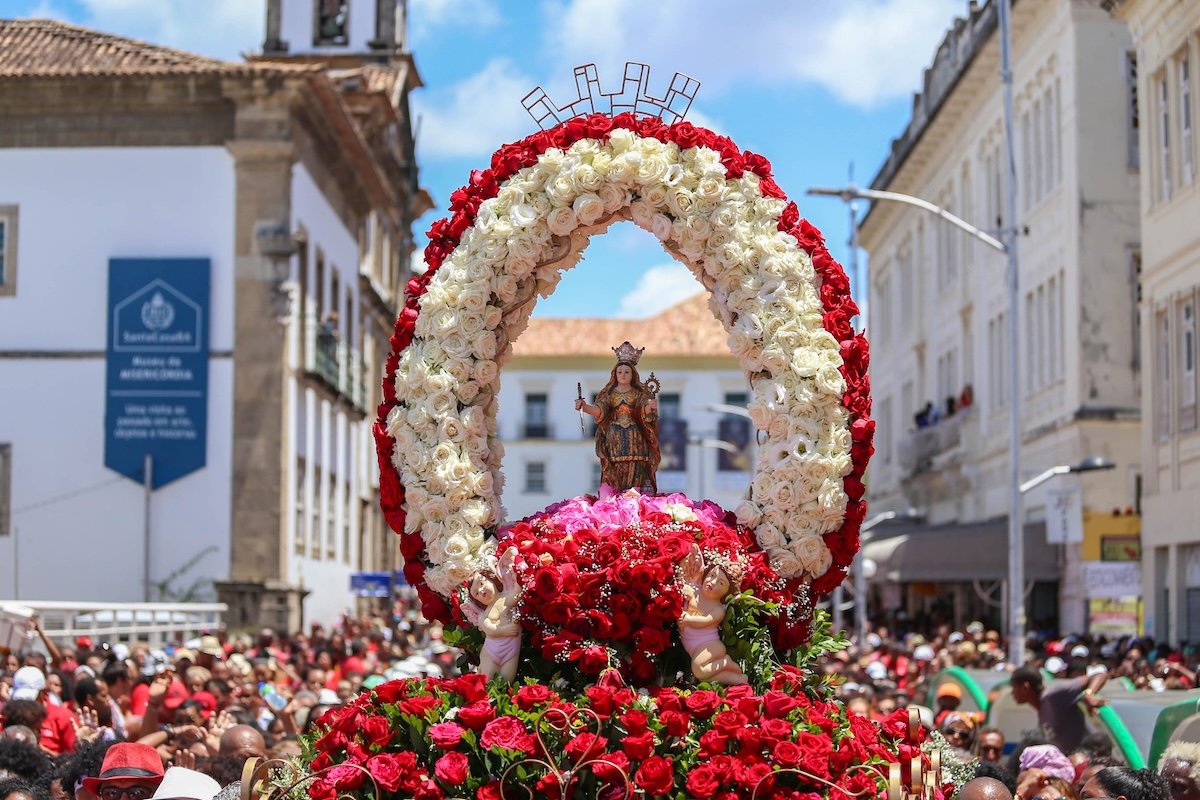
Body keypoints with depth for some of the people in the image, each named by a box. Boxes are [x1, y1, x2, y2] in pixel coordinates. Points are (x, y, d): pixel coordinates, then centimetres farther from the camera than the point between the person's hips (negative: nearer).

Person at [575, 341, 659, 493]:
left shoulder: (639, 393, 6)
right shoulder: (609, 393, 9)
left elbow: (645, 410, -9)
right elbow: (599, 409, -6)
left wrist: (650, 407, -34)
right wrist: (585, 406, -26)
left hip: (635, 440, -1)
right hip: (614, 440, 1)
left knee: (635, 472, -8)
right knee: (615, 472, -5)